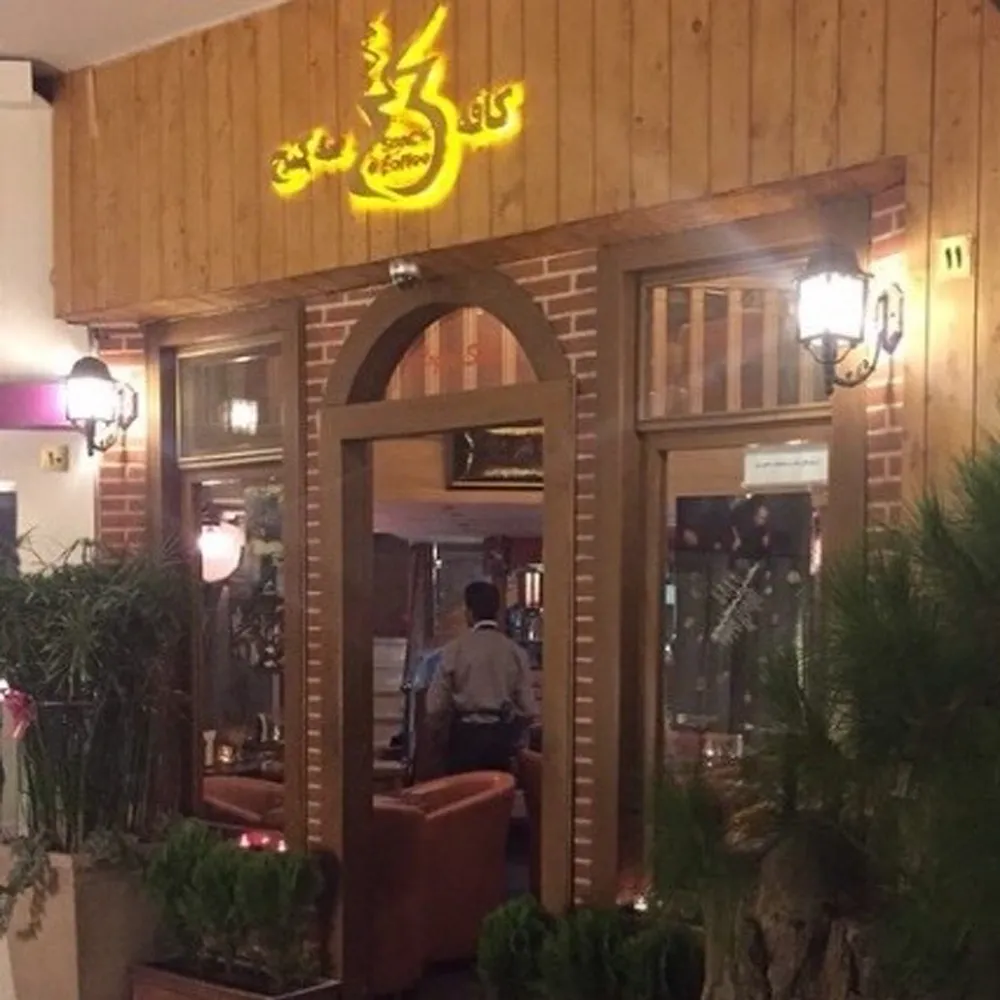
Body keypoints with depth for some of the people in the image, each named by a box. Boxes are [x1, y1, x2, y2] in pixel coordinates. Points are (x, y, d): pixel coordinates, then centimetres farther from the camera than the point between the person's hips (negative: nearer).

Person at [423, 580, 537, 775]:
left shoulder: (455, 649, -6)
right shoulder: (515, 652, 0)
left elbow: (436, 706, -6)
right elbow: (528, 709, 1)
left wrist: (441, 738, 11)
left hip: (465, 736, -2)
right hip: (500, 737, 2)